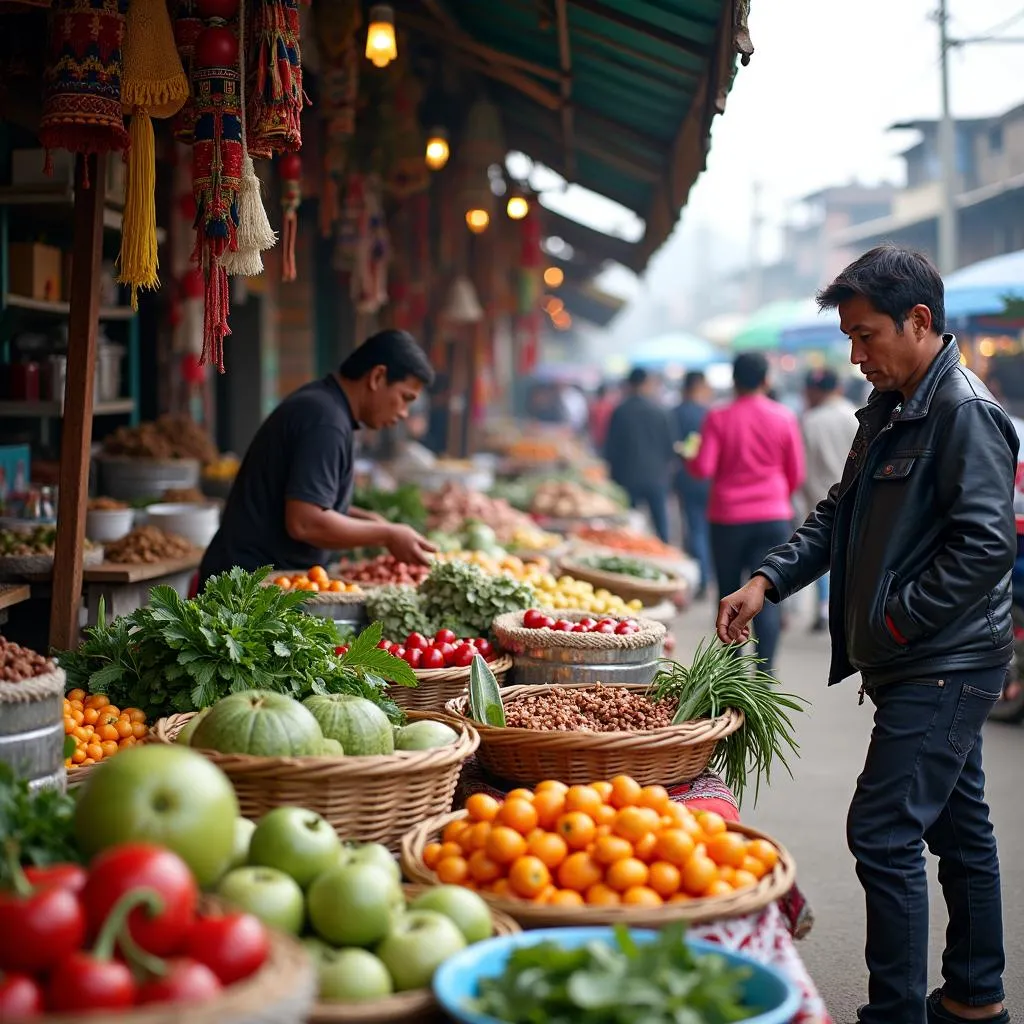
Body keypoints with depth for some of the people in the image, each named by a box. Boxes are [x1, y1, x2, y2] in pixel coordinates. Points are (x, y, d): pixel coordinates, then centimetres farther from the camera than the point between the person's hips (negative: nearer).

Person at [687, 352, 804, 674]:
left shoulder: (719, 418, -5)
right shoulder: (784, 418, 0)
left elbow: (703, 469, -10)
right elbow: (796, 474, 5)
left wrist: (688, 460, 11)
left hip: (728, 518, 0)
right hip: (774, 518, 0)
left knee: (730, 595, 11)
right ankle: (765, 669, -10)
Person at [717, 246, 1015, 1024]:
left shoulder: (965, 413, -16)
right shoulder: (890, 410, 14)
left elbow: (987, 545, -23)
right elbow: (840, 515, 17)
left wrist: (897, 622, -17)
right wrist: (768, 582, 4)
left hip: (944, 668, -10)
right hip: (924, 667, 10)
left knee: (884, 833, -10)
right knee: (958, 826, 17)